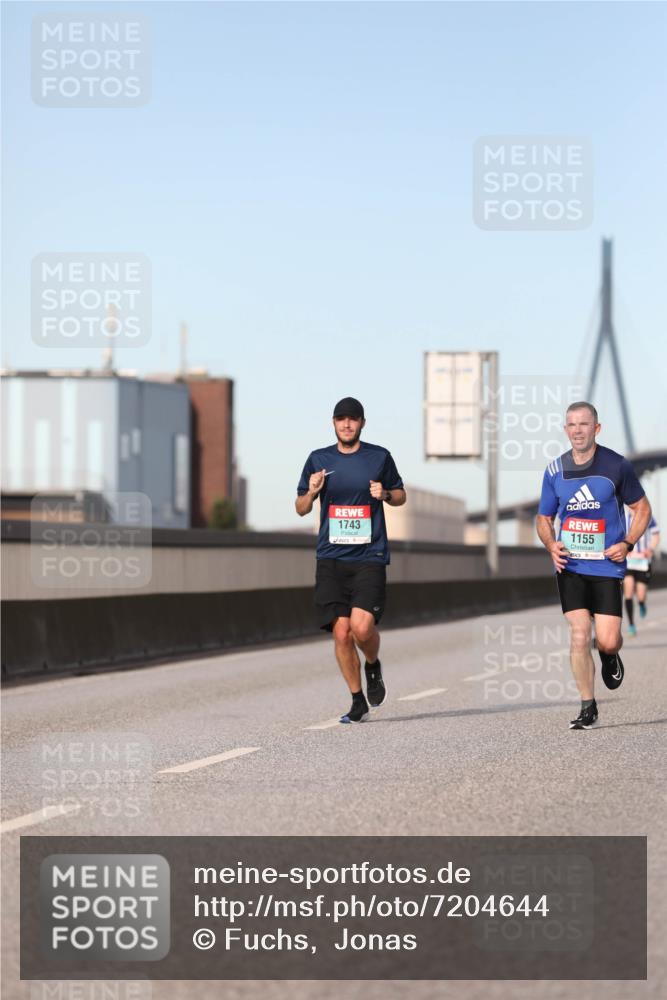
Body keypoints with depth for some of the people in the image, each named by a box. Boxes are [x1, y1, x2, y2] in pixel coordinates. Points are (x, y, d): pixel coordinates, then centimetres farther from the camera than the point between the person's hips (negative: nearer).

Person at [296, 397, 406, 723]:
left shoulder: (379, 457, 5)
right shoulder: (318, 459, 8)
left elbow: (400, 495, 17)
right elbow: (301, 508, 13)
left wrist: (385, 494, -4)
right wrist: (312, 492, -8)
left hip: (370, 556, -2)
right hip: (331, 558, 2)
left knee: (362, 626, -17)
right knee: (341, 631, -5)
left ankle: (373, 666, 16)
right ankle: (358, 701, 10)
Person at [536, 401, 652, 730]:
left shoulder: (617, 466, -4)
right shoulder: (555, 471, 3)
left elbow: (641, 508, 6)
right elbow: (544, 518, 14)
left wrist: (627, 543, -9)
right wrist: (551, 545, -6)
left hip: (607, 565, -2)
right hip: (570, 565, 2)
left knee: (607, 641, -7)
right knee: (579, 634, -10)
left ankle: (610, 656, 32)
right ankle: (588, 707, 2)